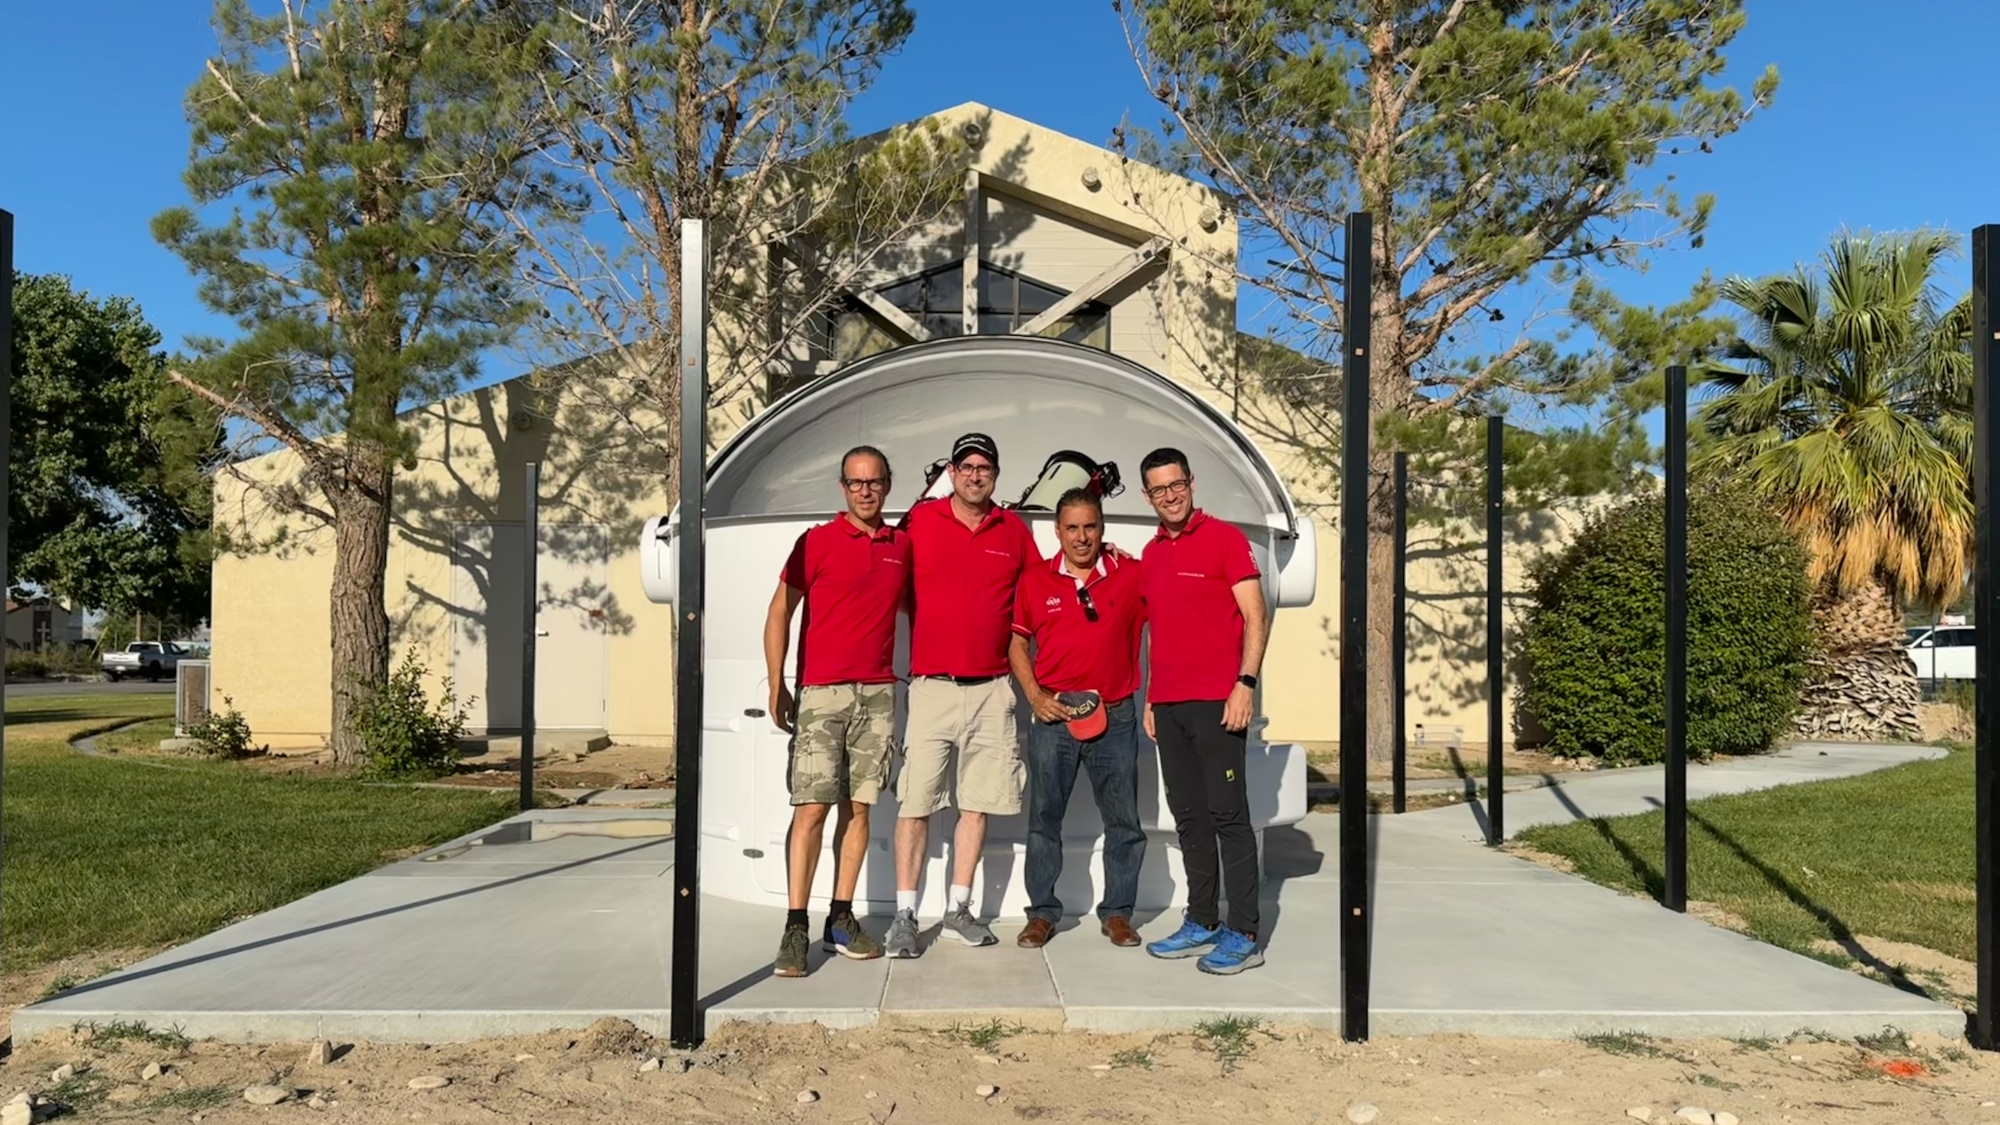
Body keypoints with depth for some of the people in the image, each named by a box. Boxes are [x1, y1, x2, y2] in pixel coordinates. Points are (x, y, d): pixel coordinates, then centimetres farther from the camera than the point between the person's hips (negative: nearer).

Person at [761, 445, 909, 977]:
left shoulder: (903, 545, 12)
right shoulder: (817, 541, 0)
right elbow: (779, 613, 1)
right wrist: (777, 687, -6)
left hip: (878, 693, 4)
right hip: (822, 692, -4)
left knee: (858, 807, 7)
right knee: (812, 808, -7)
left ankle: (841, 919, 16)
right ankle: (795, 928, -1)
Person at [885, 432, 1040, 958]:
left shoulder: (1014, 530, 9)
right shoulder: (920, 520, 1)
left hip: (992, 690, 3)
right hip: (931, 687, -3)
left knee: (979, 802, 8)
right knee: (915, 802, -2)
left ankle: (959, 907, 20)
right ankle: (905, 914, 8)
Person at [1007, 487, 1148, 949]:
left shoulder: (1131, 577, 0)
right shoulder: (1035, 581, 2)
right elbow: (1016, 641, 6)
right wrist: (1034, 696, -4)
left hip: (1115, 715, 0)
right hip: (1054, 713, 0)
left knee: (1123, 819, 7)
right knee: (1044, 817, 6)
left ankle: (1117, 912, 21)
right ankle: (1042, 912, 18)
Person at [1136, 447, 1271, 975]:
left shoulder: (1224, 538, -3)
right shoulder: (1151, 554, 16)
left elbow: (1255, 618, -7)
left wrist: (1245, 684, -16)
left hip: (1216, 702, -7)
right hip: (1168, 705, 7)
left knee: (1227, 814, -4)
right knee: (1188, 816, 10)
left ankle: (1244, 936, 1)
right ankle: (1201, 923, 19)